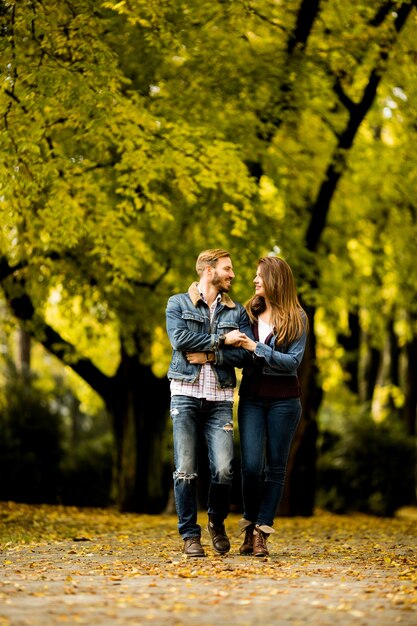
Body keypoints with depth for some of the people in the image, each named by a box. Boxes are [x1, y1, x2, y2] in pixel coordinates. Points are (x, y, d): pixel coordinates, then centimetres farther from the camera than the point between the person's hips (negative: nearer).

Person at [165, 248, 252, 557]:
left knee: (224, 469, -9)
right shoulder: (178, 303, 7)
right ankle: (190, 535, 6)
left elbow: (245, 354, 1)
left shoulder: (237, 311, 14)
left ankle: (217, 521, 17)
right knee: (186, 469, -5)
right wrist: (222, 339, -6)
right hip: (186, 393, -2)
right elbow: (180, 339, -11)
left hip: (220, 398, 2)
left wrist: (210, 355, -10)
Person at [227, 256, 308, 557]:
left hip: (283, 399, -2)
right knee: (251, 465, -8)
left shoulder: (296, 318, -1)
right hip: (251, 396, 2)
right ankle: (250, 527, 9)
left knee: (276, 466, 1)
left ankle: (262, 532, 7)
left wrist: (256, 347, -15)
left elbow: (293, 362, -9)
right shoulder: (249, 313, 9)